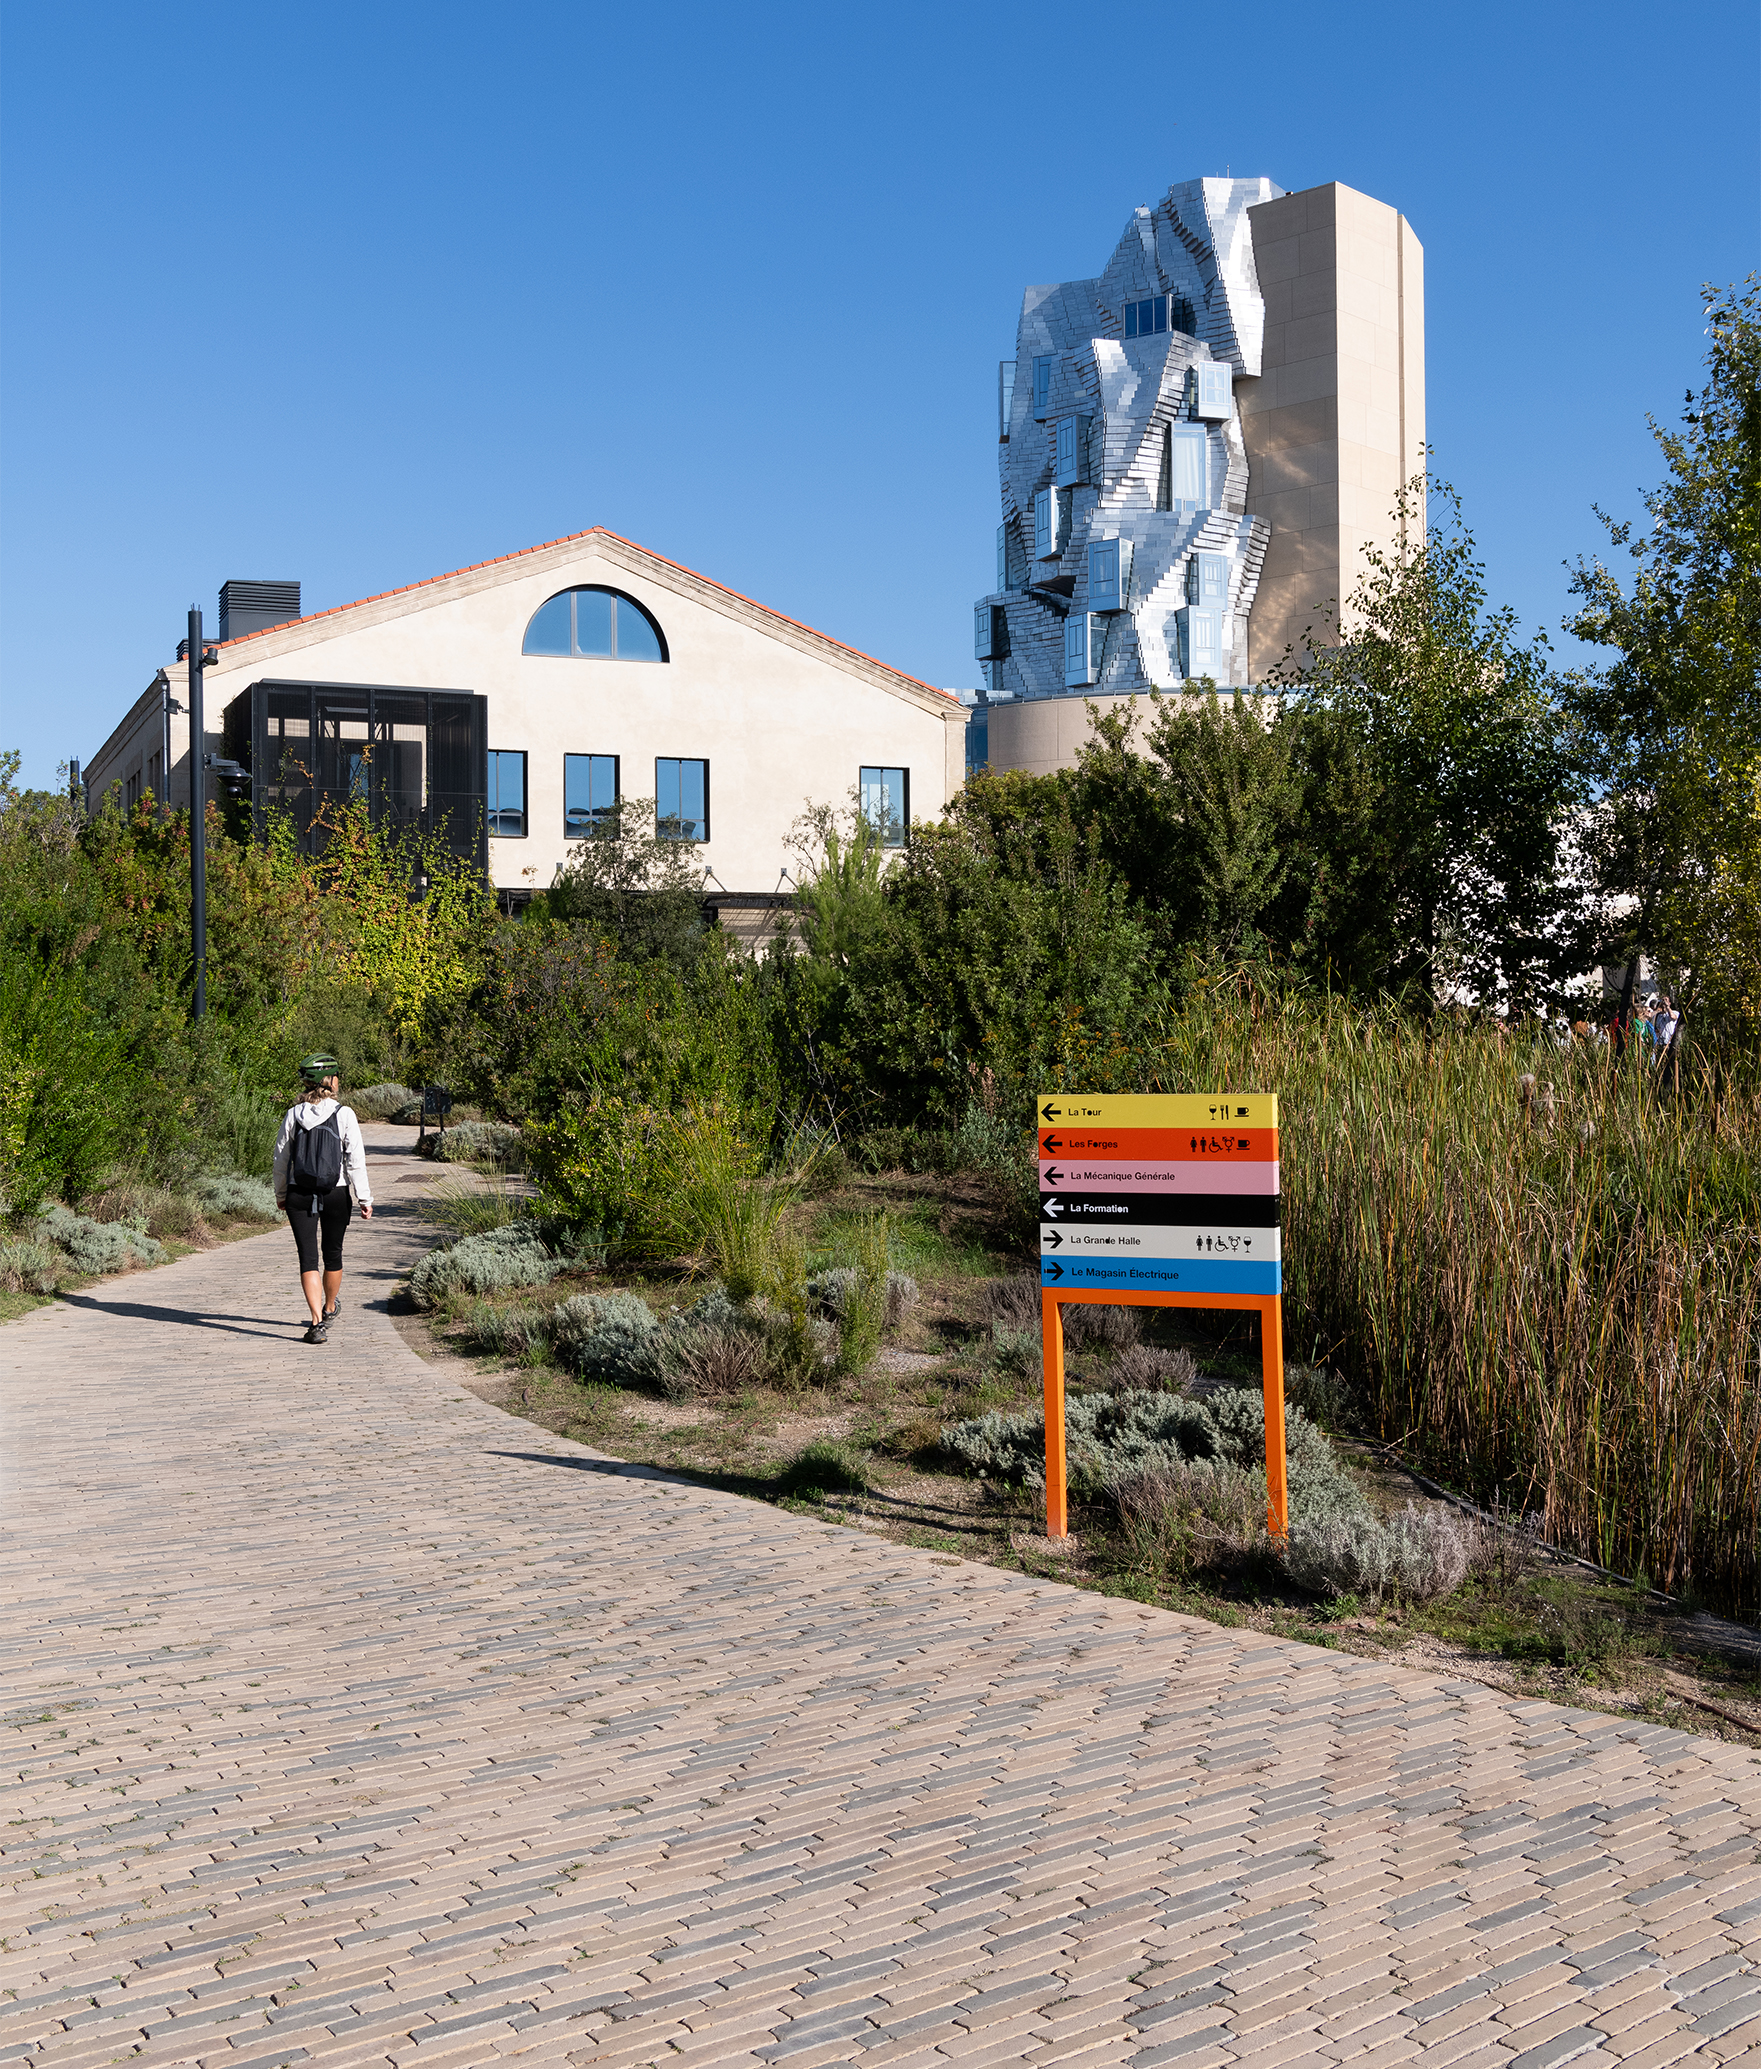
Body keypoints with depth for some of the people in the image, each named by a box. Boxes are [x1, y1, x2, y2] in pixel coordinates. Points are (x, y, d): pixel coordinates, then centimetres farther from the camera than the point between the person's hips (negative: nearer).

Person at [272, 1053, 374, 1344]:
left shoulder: (294, 1115, -2)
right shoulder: (344, 1114, -9)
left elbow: (281, 1158, 4)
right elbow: (356, 1160, -10)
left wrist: (280, 1194, 17)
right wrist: (365, 1199, -4)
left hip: (299, 1196, 1)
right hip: (335, 1195, -1)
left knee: (308, 1257, 0)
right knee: (333, 1253, 19)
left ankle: (317, 1322, -11)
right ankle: (329, 1309, 40)